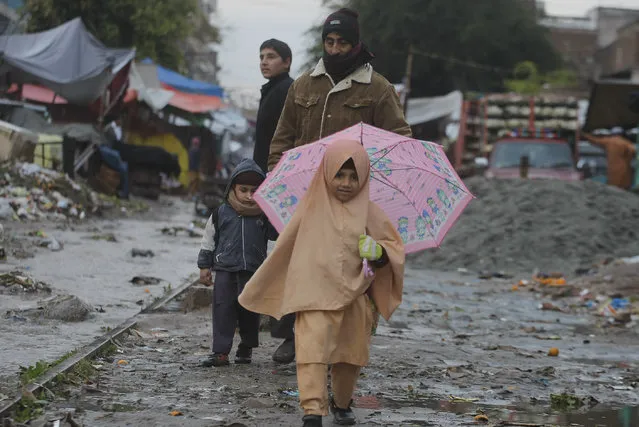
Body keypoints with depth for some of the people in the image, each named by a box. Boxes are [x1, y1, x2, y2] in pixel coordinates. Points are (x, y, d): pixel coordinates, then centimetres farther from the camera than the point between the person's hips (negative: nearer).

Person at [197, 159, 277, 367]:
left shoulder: (264, 216, 3)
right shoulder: (221, 214, 2)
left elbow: (276, 234, 13)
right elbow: (208, 241, 8)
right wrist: (204, 266, 7)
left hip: (254, 272, 1)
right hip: (225, 271, -1)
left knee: (250, 311, 8)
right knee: (223, 310, -5)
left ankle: (246, 347, 25)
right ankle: (220, 351, -4)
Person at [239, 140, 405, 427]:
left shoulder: (370, 213, 4)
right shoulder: (312, 208, 2)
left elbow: (396, 247, 11)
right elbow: (283, 249, 11)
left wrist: (378, 252, -13)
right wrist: (257, 288, 18)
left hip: (354, 297, 2)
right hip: (315, 296, -2)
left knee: (350, 356, 9)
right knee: (312, 349, -18)